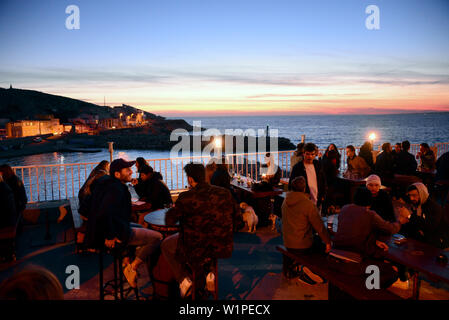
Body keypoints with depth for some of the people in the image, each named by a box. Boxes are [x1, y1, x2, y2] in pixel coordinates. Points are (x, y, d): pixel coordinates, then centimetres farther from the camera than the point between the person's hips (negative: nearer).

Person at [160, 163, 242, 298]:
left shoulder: (186, 197, -17)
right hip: (222, 248, 5)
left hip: (196, 251, -4)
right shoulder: (225, 193, -5)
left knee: (166, 245, 23)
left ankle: (184, 281, 18)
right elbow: (238, 221, 3)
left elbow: (169, 220, -5)